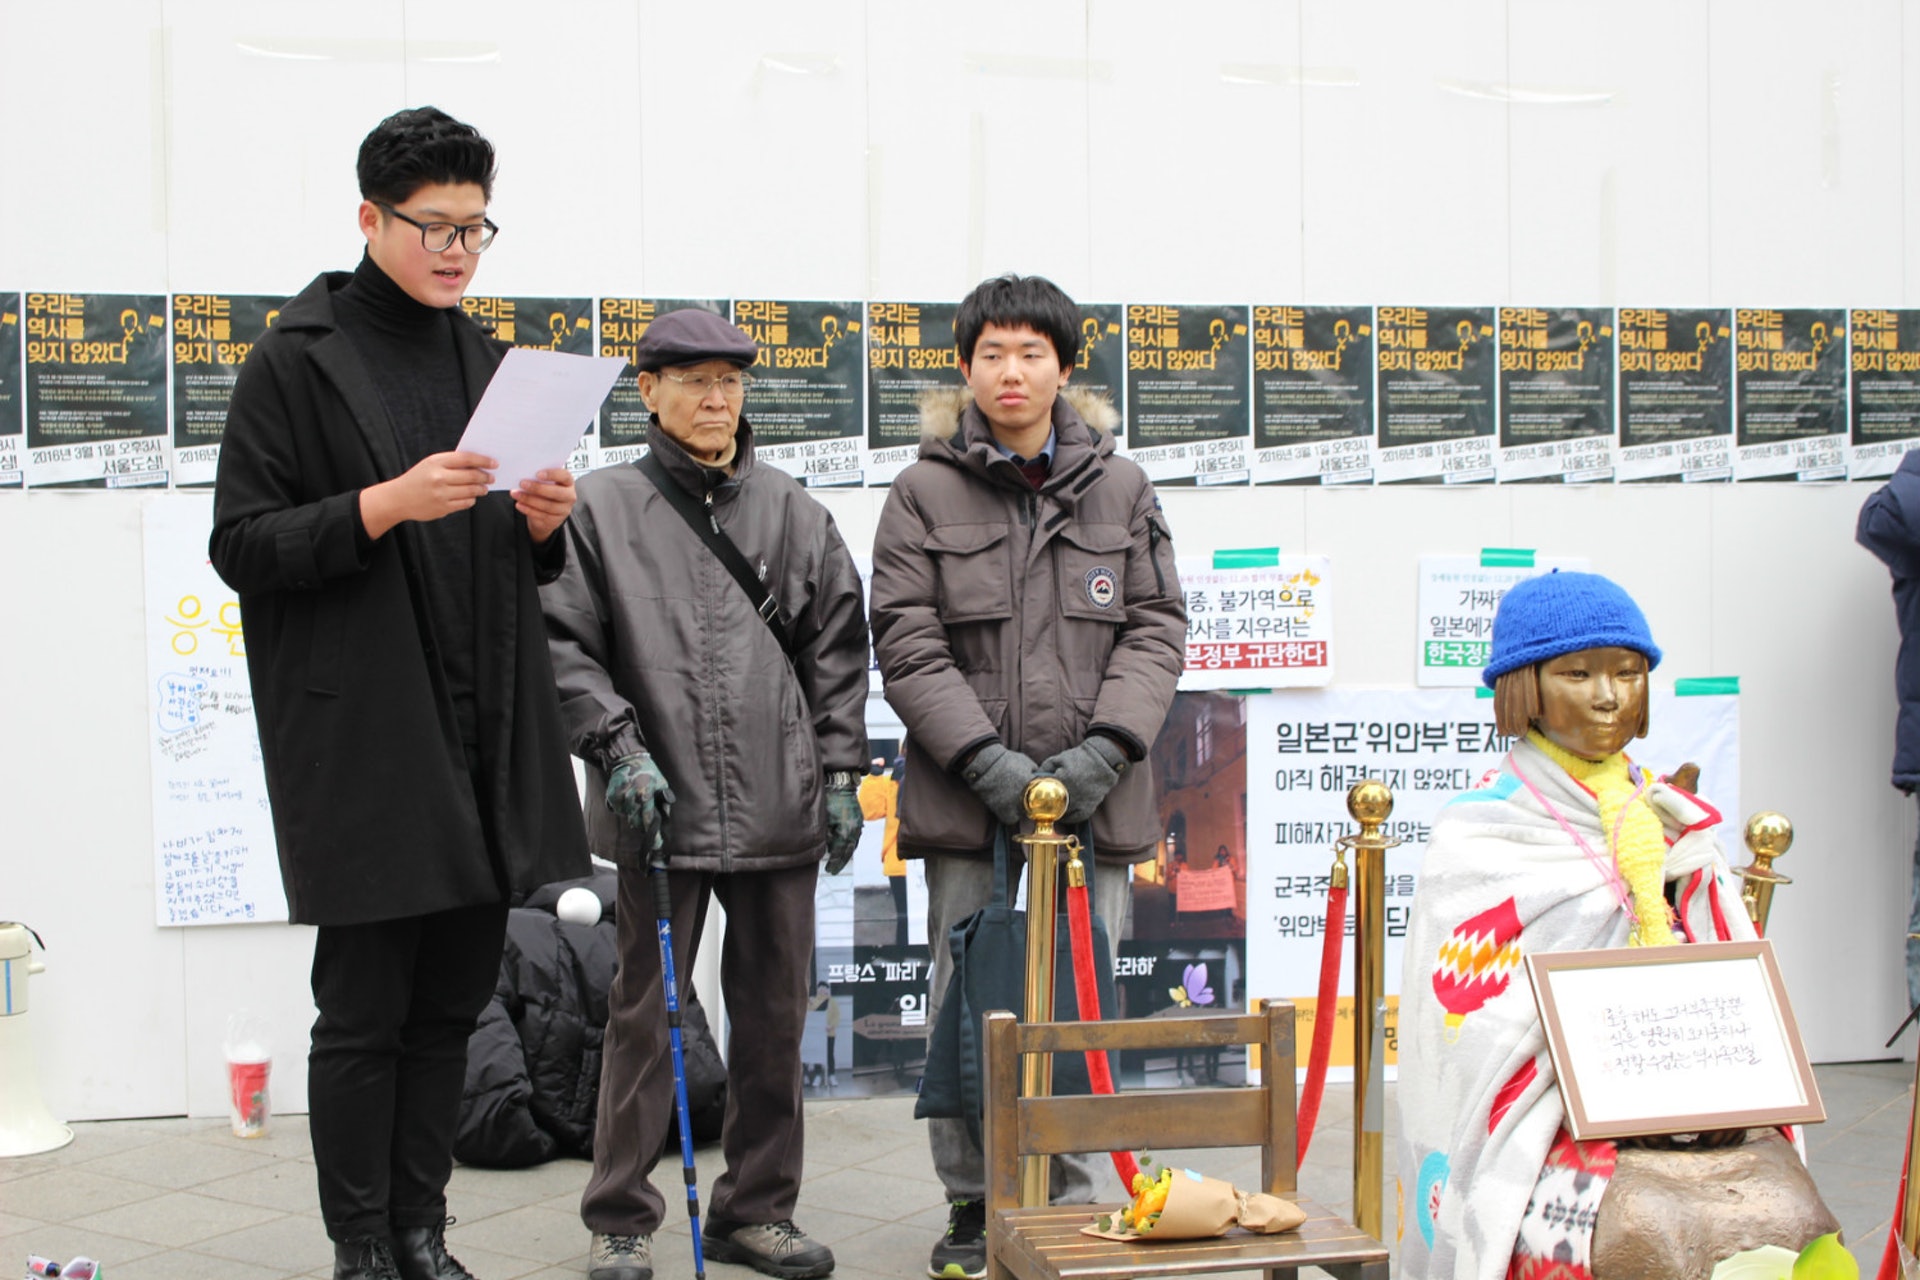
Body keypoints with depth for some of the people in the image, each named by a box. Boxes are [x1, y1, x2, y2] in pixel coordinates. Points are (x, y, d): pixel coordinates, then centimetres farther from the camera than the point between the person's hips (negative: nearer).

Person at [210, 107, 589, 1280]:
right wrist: (385, 504, -20)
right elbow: (240, 545, -8)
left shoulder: (484, 358, 15)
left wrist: (543, 522, -1)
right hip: (360, 736, -6)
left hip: (484, 732, 6)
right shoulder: (297, 360, -3)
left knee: (452, 1001, 10)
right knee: (364, 1006, 0)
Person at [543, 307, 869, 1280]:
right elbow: (565, 646, 0)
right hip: (661, 809, -3)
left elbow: (837, 649, 12)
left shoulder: (791, 510, 9)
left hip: (781, 810, 3)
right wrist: (618, 747, -10)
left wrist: (839, 771, 7)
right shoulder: (601, 508, 1)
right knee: (644, 1015, 2)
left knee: (774, 1016, 10)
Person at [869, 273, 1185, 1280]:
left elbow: (1156, 629, 6)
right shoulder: (925, 494, 4)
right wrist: (984, 759, -13)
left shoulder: (1121, 488, 10)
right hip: (966, 799, -1)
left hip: (1092, 799, 1)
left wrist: (1107, 749, -9)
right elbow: (906, 642, -3)